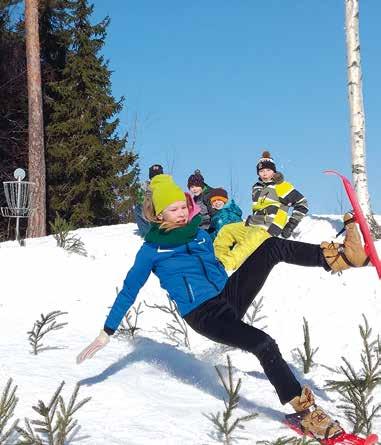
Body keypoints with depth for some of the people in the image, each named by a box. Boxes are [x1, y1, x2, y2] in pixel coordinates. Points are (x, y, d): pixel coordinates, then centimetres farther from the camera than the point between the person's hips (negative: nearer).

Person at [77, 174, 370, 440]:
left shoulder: (199, 234, 14)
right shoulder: (152, 250, -1)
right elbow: (129, 292, 1)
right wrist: (107, 333, -1)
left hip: (230, 296, 6)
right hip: (204, 316, -6)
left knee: (272, 246, -16)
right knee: (264, 344, -31)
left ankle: (343, 255, -32)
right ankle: (307, 411, -25)